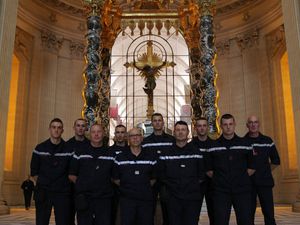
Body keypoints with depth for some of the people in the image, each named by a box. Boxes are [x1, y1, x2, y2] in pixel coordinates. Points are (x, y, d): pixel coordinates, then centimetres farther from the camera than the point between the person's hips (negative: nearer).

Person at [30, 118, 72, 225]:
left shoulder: (69, 149, 1)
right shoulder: (40, 148, 5)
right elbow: (34, 171, 11)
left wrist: (65, 184, 1)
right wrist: (41, 184, 3)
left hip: (63, 193, -1)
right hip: (43, 192, 1)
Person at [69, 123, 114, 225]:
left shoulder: (110, 154, 5)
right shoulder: (80, 153, 6)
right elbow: (71, 175, 9)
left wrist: (105, 185, -2)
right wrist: (83, 184, 1)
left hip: (104, 199, 0)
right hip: (84, 199, 0)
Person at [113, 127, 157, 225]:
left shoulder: (150, 157, 4)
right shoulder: (120, 158, 0)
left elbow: (153, 178, 11)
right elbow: (115, 178, 6)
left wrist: (145, 188, 5)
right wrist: (126, 188, 6)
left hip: (146, 199, 1)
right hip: (127, 199, -1)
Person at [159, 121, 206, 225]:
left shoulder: (196, 152, 5)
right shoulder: (166, 154, 5)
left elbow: (202, 174, 8)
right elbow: (161, 175, 12)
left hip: (193, 199, 0)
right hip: (173, 199, 1)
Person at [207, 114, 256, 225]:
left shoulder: (245, 144, 7)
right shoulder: (213, 146, 5)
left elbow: (252, 167, 12)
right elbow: (209, 169, 8)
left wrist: (242, 178, 4)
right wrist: (218, 179, 1)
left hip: (242, 190, 1)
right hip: (221, 191, 0)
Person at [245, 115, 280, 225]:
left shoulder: (268, 141, 7)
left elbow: (276, 160, 15)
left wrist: (265, 171, 8)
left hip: (265, 182, 1)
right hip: (248, 182, -1)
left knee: (269, 213, 1)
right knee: (249, 213, 4)